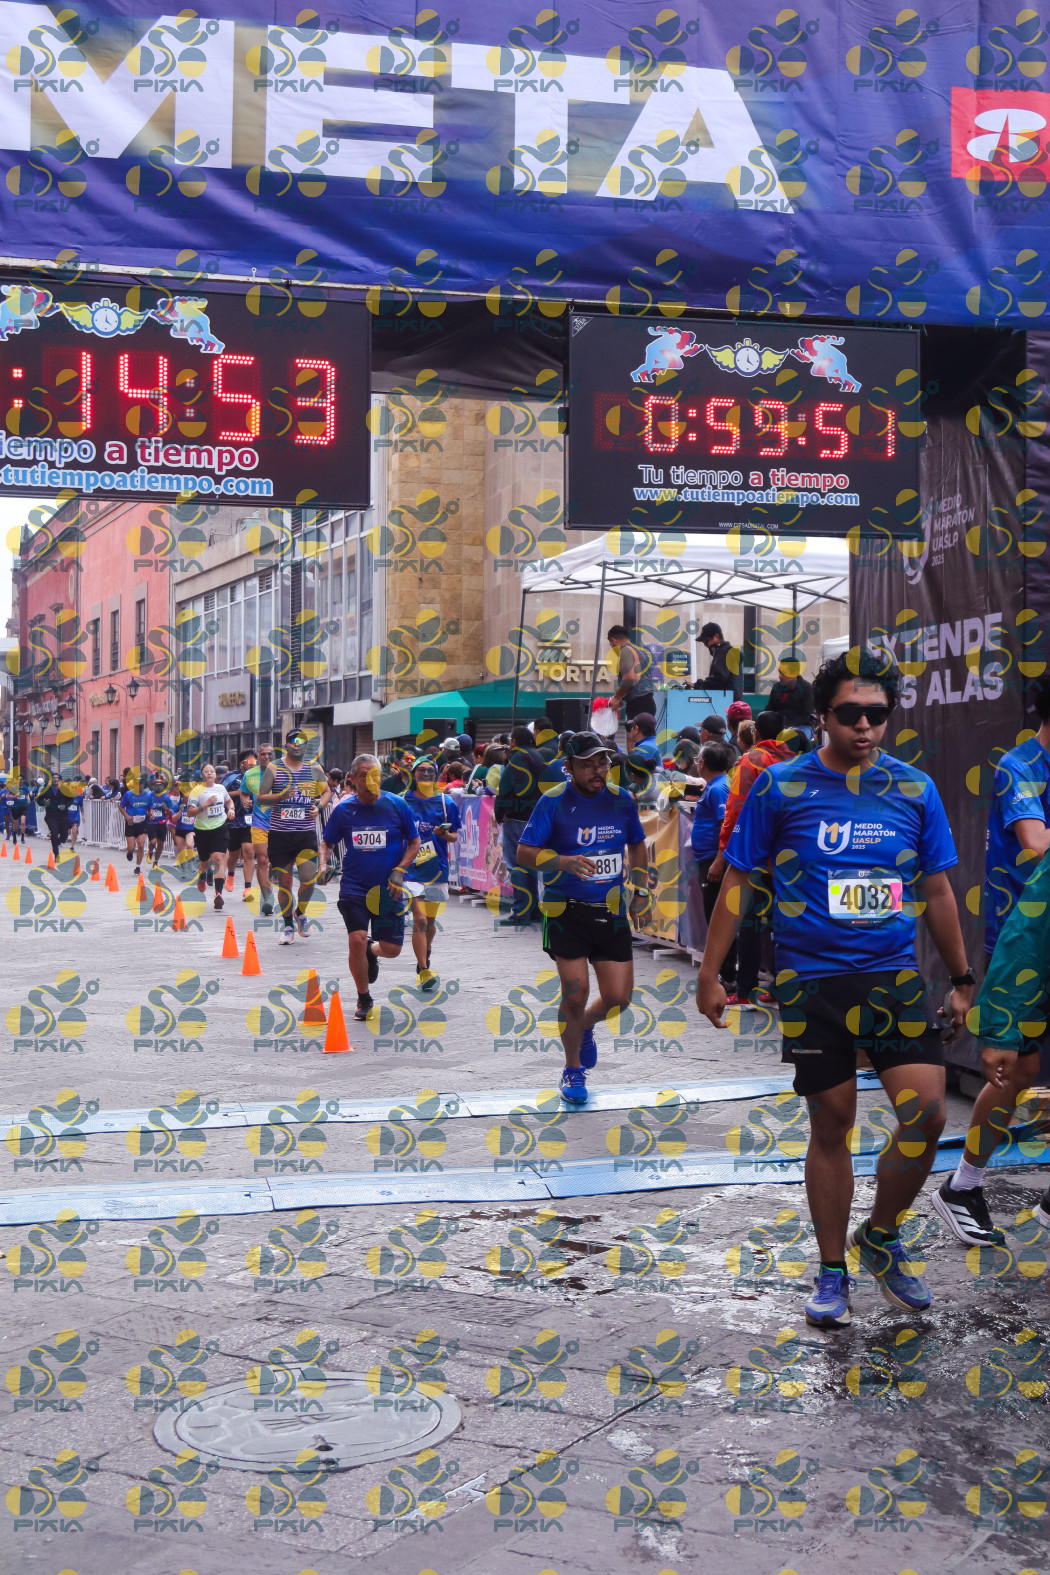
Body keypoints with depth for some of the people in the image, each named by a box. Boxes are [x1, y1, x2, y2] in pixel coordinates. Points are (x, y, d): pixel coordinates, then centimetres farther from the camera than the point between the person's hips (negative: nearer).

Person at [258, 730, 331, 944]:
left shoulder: (315, 768, 7)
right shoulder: (274, 768, 2)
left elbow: (327, 792, 20)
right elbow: (261, 797, 1)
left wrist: (319, 805, 0)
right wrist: (280, 796, -17)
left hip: (306, 833, 1)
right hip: (279, 833, -1)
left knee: (309, 878, -12)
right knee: (284, 880, 4)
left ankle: (300, 913, 18)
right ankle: (288, 926, 19)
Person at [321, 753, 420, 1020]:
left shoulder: (397, 805, -4)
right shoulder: (343, 810, -1)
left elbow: (414, 842, 5)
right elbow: (328, 843, 14)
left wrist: (399, 871, -8)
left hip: (387, 888, 0)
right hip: (354, 886, 0)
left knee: (392, 949, -1)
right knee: (356, 941, -15)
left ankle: (371, 951, 38)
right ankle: (364, 999, 8)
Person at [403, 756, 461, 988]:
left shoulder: (447, 803, 4)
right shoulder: (402, 802, 2)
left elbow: (455, 836, 7)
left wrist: (445, 834, -14)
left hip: (437, 870, 2)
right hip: (411, 870, -2)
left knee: (430, 921, 14)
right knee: (419, 921, -14)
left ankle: (424, 959, 39)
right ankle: (423, 970, -13)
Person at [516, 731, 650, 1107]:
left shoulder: (621, 799, 5)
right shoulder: (553, 802, -8)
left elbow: (637, 846, 21)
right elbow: (523, 852, -10)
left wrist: (640, 891, 13)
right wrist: (564, 862, -26)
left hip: (612, 912, 4)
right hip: (567, 911, -4)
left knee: (618, 997, 0)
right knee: (575, 993, -7)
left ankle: (585, 1026, 36)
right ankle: (573, 1070, 17)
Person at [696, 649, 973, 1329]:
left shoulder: (914, 788, 5)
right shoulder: (781, 786, -2)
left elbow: (938, 889, 13)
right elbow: (739, 881, 3)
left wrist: (961, 979, 14)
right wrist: (710, 975, 2)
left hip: (896, 975, 2)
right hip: (812, 982, -2)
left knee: (927, 1115, -9)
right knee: (832, 1126, 5)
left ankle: (881, 1237, 17)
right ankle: (833, 1272, 22)